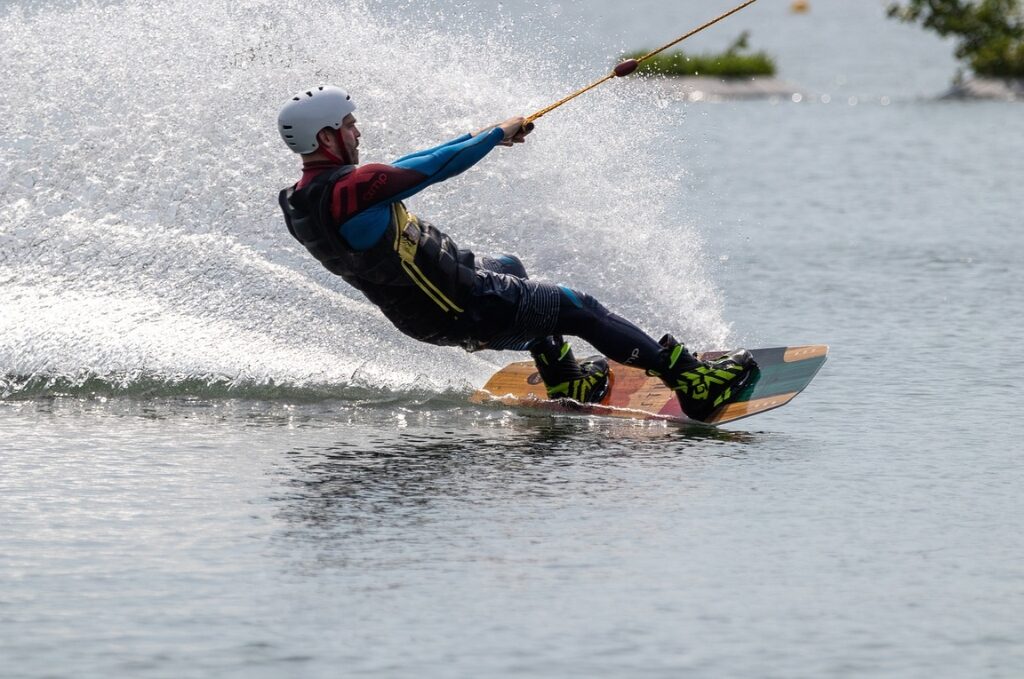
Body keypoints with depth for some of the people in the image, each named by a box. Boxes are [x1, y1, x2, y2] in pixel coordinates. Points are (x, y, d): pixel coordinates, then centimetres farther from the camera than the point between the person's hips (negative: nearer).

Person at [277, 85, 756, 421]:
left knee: (509, 268, 35)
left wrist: (475, 138, 23)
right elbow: (434, 168, -19)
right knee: (577, 308, -1)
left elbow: (395, 171, 14)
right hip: (460, 313, -10)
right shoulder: (351, 188, -28)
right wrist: (498, 135, 0)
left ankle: (563, 380, 39)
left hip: (416, 310, 10)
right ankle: (691, 382, -1)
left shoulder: (300, 201, 1)